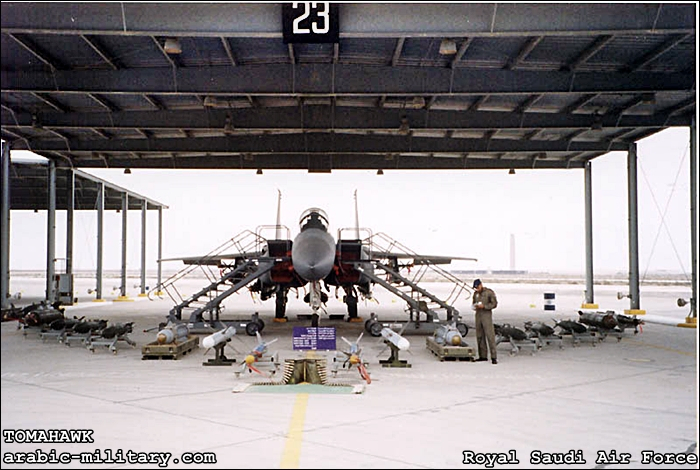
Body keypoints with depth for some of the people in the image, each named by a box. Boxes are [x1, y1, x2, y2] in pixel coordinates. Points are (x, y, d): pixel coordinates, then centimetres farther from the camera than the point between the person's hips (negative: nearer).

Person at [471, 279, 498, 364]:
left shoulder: (489, 292, -6)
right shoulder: (475, 294, 12)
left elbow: (494, 304, -9)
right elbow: (473, 303, 21)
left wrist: (483, 306, -19)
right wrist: (474, 306, -3)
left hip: (487, 315, -6)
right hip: (478, 315, 6)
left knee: (490, 336, -10)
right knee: (480, 336, 6)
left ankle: (494, 357, -11)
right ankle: (483, 356, 13)